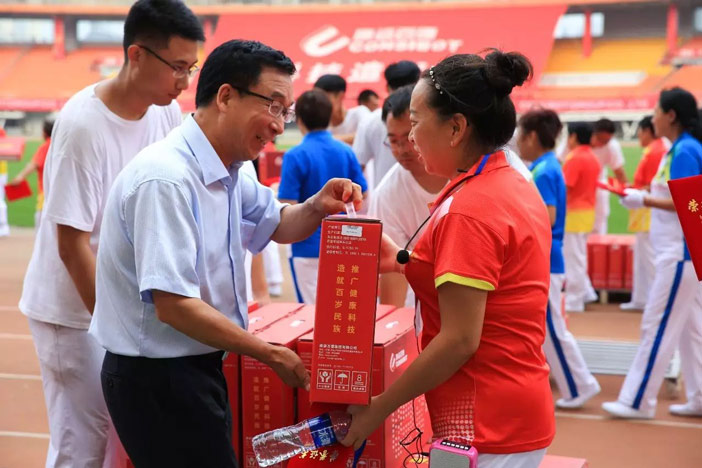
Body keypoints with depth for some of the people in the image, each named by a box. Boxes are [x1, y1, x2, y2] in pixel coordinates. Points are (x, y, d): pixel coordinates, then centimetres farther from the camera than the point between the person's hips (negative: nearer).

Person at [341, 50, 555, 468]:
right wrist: (407, 261, 11)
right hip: (521, 406, 9)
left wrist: (378, 408, -15)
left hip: (484, 424, -9)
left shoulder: (469, 210, -20)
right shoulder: (518, 186, 8)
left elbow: (459, 339, -22)